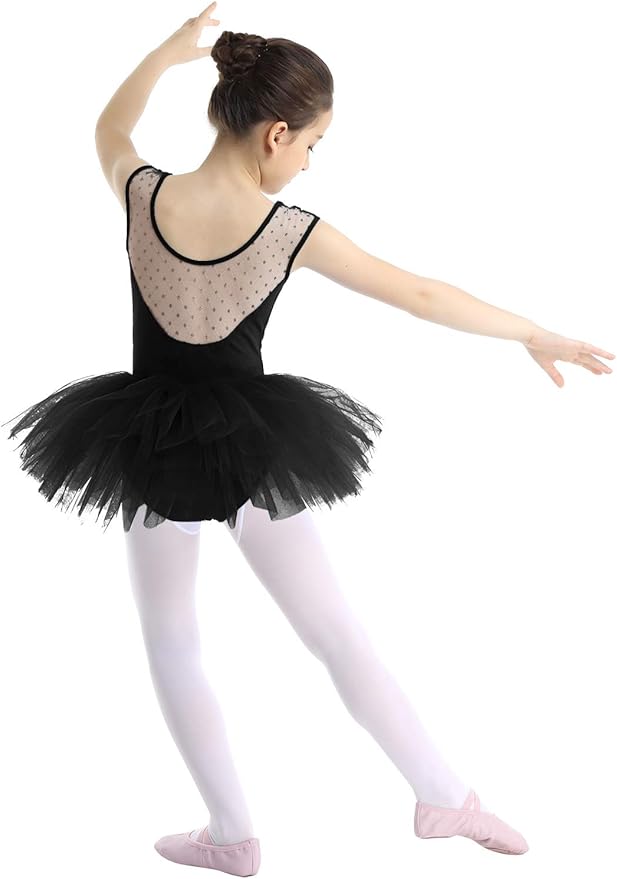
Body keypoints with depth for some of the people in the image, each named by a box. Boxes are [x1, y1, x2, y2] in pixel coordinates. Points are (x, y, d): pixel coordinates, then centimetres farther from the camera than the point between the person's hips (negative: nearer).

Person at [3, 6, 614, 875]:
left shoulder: (141, 194, -13)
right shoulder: (294, 233, -17)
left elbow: (110, 126, 12)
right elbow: (421, 294, -7)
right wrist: (537, 335, 4)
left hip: (151, 450, 1)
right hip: (251, 448, -1)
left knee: (172, 647, 18)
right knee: (338, 633, 13)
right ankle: (445, 797, 23)